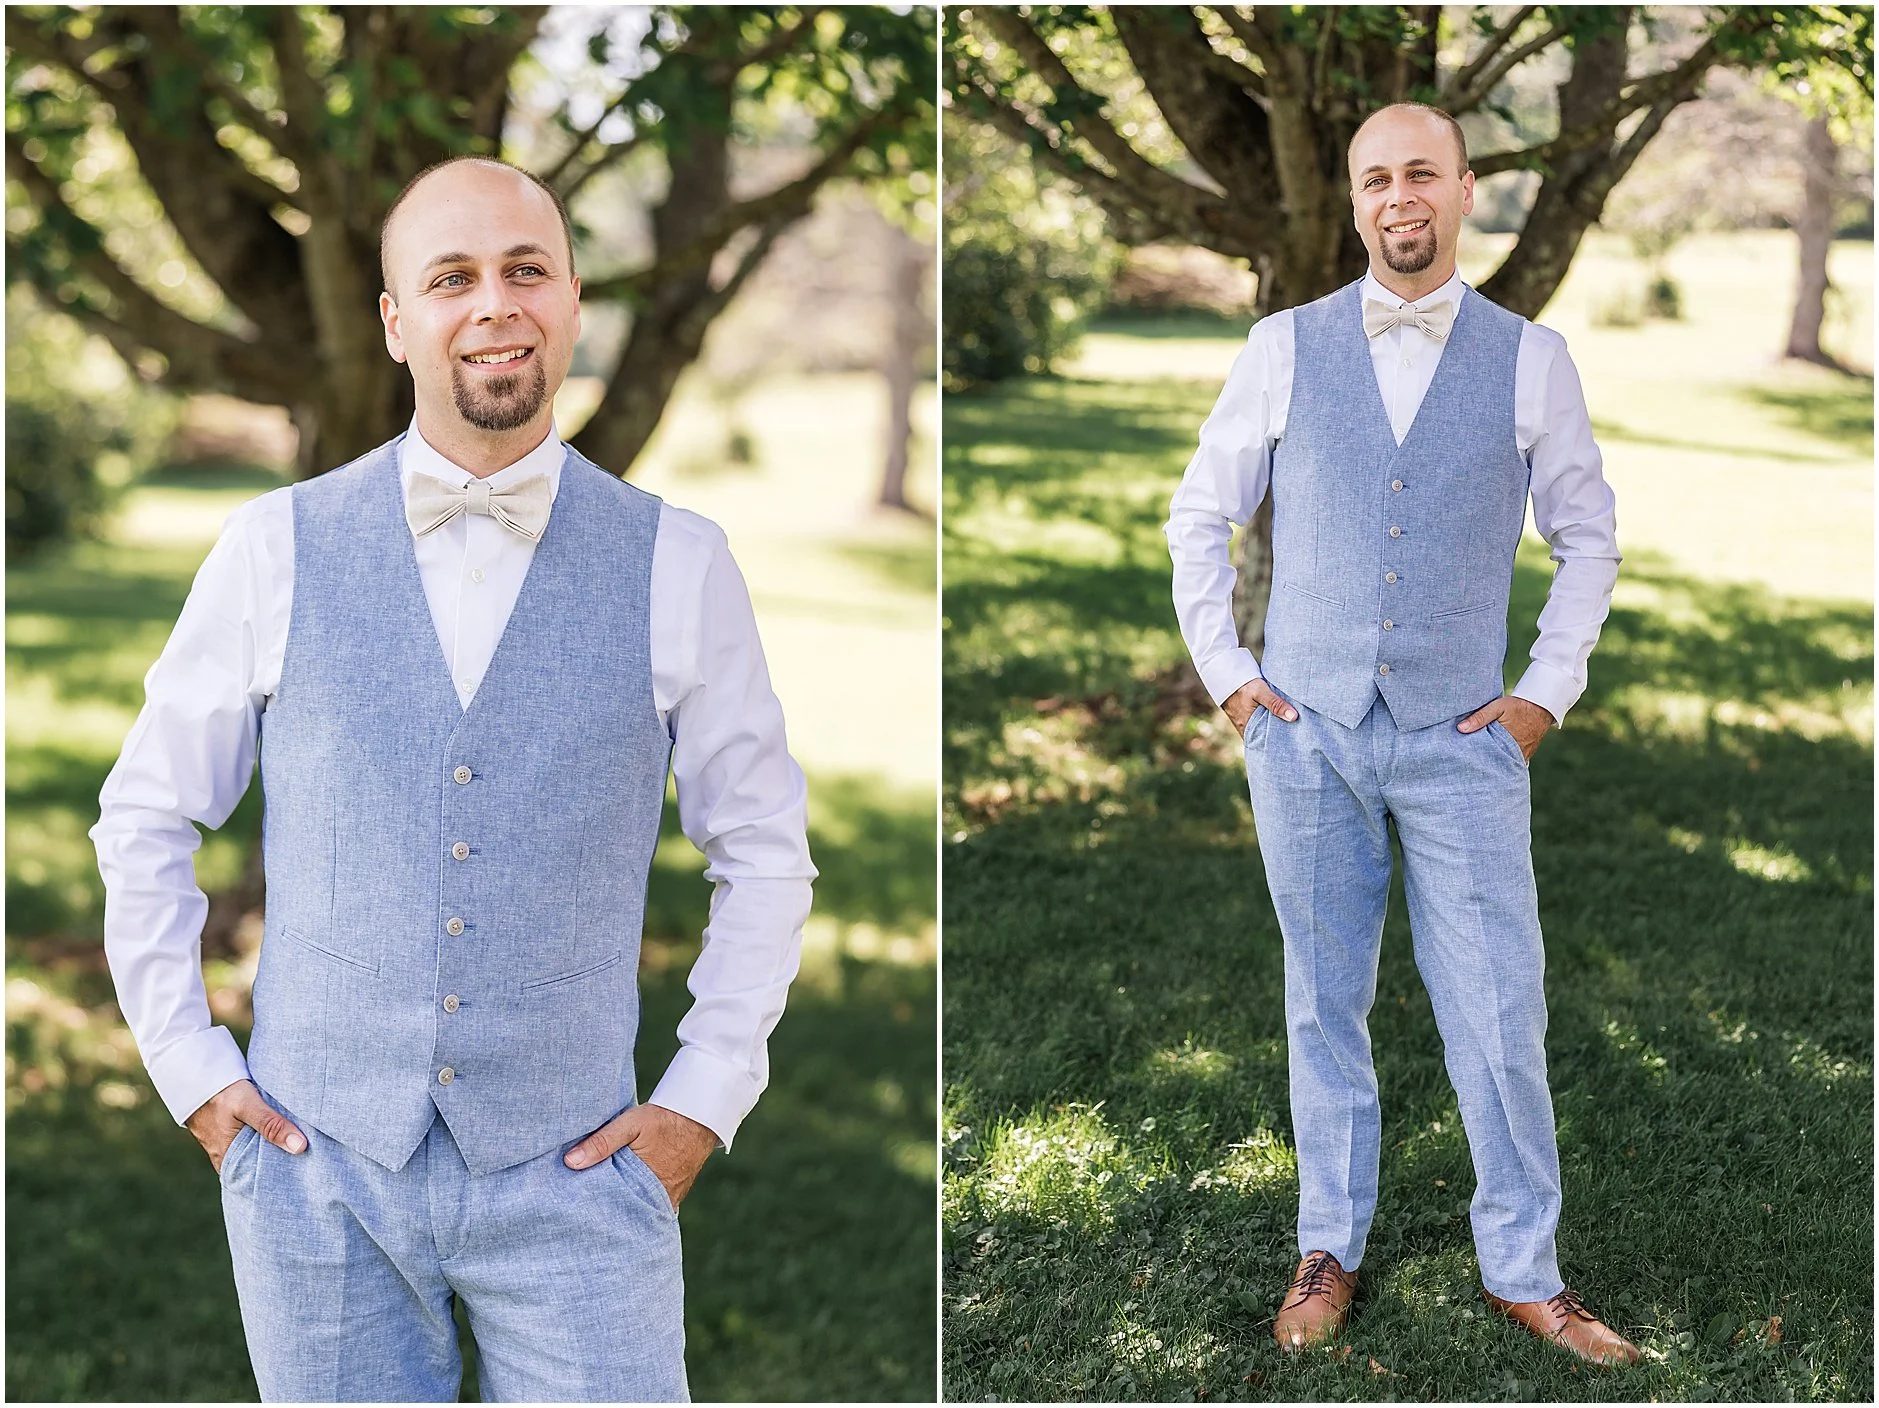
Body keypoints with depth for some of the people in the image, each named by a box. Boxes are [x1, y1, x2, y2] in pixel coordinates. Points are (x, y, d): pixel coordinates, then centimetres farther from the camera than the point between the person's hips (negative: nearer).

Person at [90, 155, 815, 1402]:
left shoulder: (679, 568, -1)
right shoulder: (276, 551, 0)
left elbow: (765, 852, 7)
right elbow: (146, 818, 10)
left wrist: (707, 1097, 0)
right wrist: (188, 1064, 4)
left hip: (572, 1175, 0)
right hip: (321, 1168, 1)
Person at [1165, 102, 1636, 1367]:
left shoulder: (1531, 359, 1)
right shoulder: (1285, 348, 2)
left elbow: (1588, 537, 11)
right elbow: (1200, 517, 11)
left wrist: (1547, 693, 4)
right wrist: (1226, 672, 4)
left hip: (1463, 742, -1)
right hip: (1306, 732, 1)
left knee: (1500, 1016, 0)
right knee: (1325, 1007, 9)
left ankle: (1525, 1273, 15)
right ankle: (1331, 1251, 23)